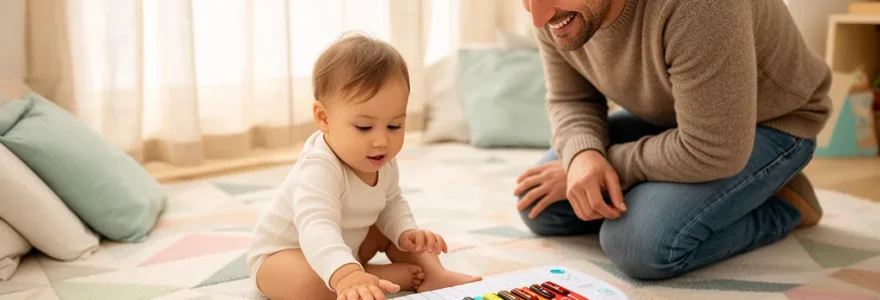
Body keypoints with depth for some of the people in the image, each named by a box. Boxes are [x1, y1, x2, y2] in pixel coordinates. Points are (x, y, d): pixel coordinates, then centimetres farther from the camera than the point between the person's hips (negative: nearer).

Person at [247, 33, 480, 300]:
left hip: (346, 246, 8)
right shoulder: (319, 169, -39)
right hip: (282, 254, -8)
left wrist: (406, 232, -16)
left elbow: (392, 204, 7)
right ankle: (396, 276, -21)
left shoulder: (383, 163, -11)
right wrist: (346, 275, -75)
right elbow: (317, 228, -56)